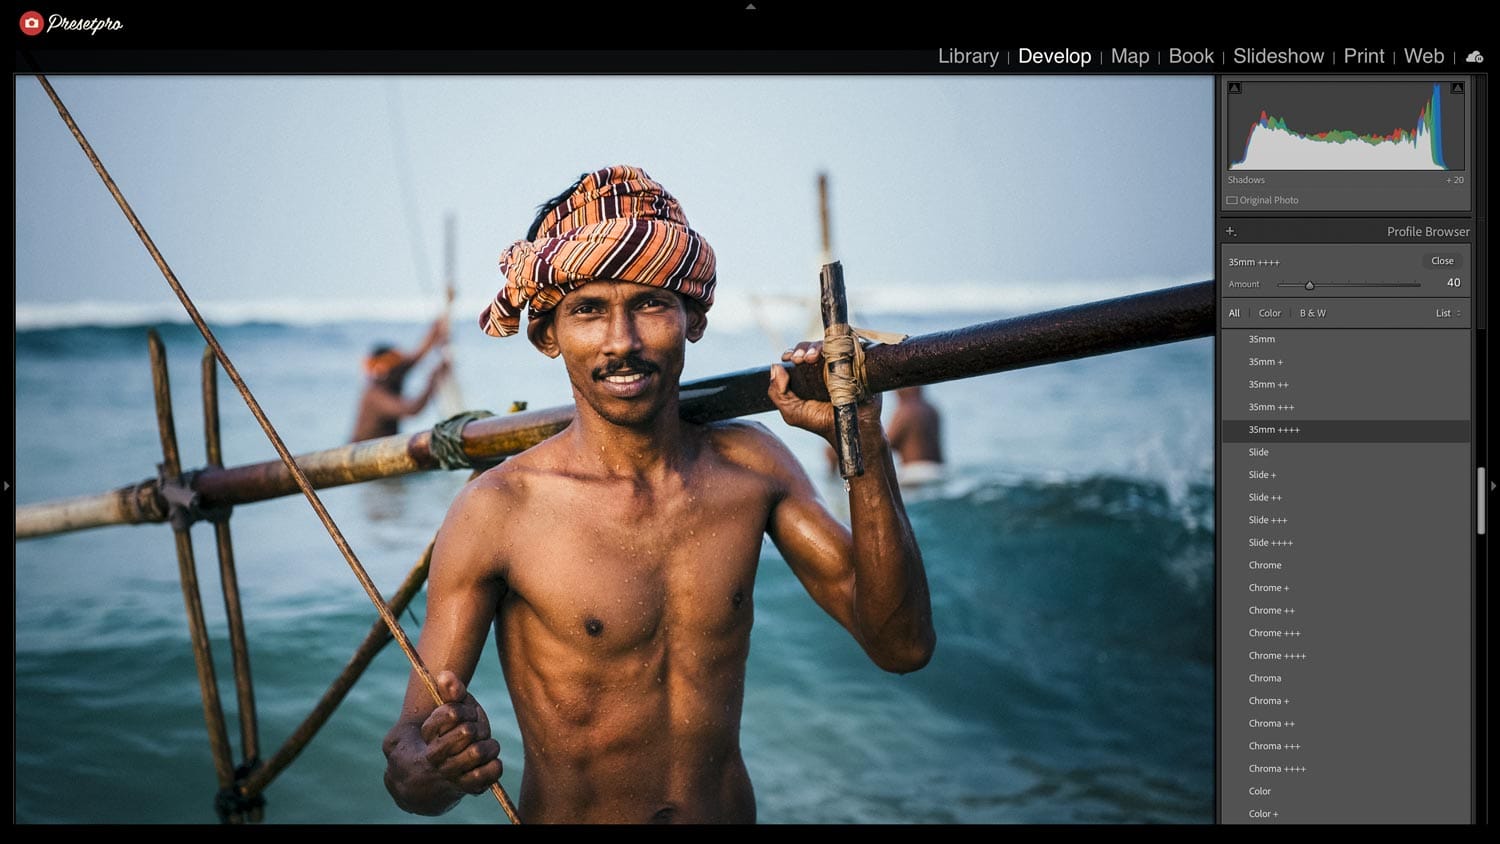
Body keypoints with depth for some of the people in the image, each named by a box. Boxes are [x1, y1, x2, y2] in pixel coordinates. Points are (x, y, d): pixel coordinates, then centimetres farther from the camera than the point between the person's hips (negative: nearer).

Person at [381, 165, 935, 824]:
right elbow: (412, 745, -16)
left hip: (733, 811, 3)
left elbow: (901, 645, -8)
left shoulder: (751, 467, -5)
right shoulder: (496, 512, -17)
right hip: (566, 818, -3)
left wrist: (864, 447, -18)